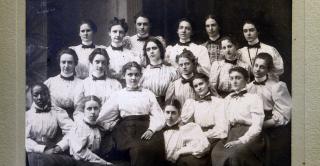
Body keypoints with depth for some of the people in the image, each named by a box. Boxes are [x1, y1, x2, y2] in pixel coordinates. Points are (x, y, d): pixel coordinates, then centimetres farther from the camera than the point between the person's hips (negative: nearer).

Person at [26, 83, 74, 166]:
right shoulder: (27, 115, 13)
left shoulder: (58, 112, 11)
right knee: (35, 158, -34)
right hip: (35, 153, 1)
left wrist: (59, 147, -16)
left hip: (55, 154, -1)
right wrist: (43, 150, -12)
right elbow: (25, 139, 1)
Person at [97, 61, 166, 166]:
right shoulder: (118, 95, 17)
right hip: (126, 130, -1)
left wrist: (151, 130, -10)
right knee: (138, 149, -34)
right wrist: (114, 127, 0)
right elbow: (103, 118, 12)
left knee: (153, 148, -33)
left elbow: (158, 116, 7)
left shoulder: (148, 94, 19)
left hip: (146, 127, 1)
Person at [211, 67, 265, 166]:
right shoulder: (227, 99, 22)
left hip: (249, 136, -4)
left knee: (235, 154, -36)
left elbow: (257, 126, -6)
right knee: (216, 152, -28)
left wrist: (241, 141, -16)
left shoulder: (254, 97, 3)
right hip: (231, 135, 4)